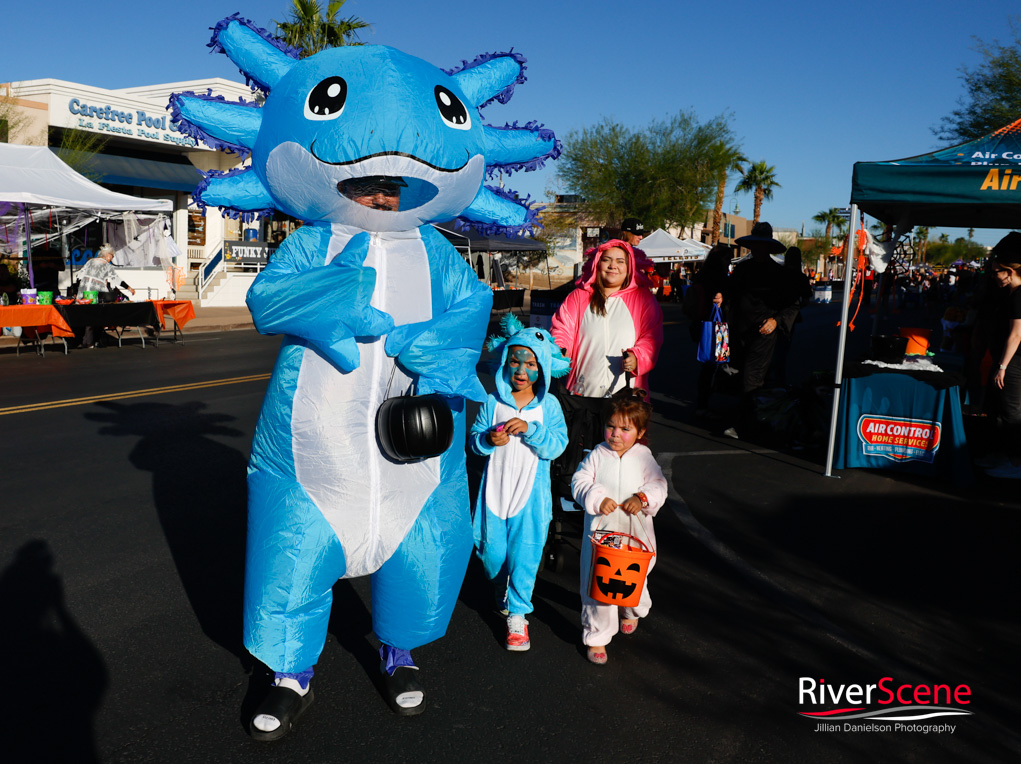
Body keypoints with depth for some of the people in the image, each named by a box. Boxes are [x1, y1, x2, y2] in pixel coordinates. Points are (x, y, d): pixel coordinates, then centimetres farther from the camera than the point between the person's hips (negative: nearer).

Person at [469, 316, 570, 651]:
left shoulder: (548, 405, -4)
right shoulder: (493, 402, -1)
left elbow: (556, 446, -11)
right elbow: (473, 439, 2)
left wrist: (530, 429, -25)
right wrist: (487, 439, -19)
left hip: (530, 494, -2)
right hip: (495, 491, 2)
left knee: (524, 556, 1)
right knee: (492, 552, 11)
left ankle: (517, 615, 17)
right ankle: (503, 593, 42)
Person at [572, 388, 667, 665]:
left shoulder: (644, 456, -4)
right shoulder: (598, 454, -5)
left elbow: (658, 486, -5)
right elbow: (580, 482, -7)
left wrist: (643, 497, -23)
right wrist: (597, 498, -22)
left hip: (635, 531, 1)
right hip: (600, 530, -1)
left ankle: (631, 612, 53)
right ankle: (597, 636, 16)